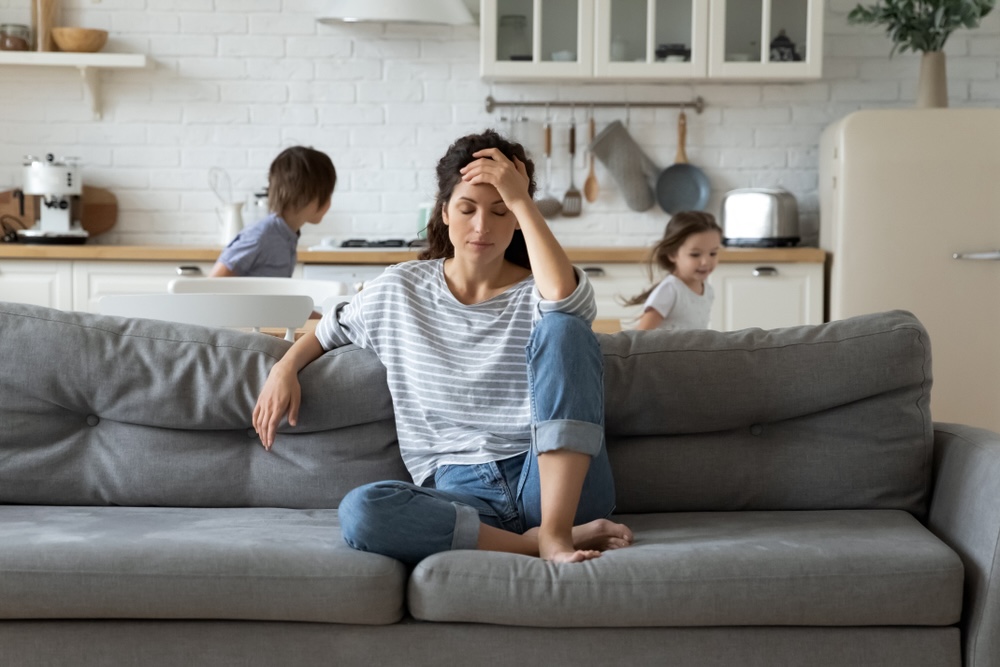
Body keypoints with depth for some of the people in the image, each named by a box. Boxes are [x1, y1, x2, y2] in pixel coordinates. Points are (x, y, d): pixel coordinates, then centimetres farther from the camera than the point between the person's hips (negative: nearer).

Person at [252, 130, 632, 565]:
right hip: (460, 493, 1)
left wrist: (521, 200, -15)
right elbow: (330, 329, 31)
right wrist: (285, 367, 11)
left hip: (552, 483, -1)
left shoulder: (535, 293, 5)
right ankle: (534, 542, -23)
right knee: (360, 513, -32)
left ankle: (556, 531, -29)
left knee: (563, 327, -25)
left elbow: (564, 295, -22)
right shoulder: (399, 290, 13)